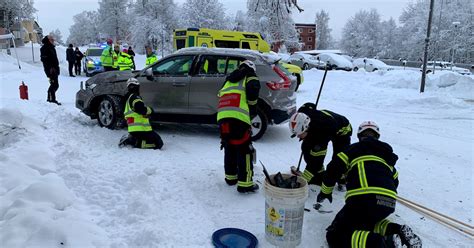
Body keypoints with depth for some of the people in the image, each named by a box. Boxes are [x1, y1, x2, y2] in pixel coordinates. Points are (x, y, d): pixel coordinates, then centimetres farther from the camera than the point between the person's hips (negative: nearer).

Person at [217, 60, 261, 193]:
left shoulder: (229, 81, 34)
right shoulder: (250, 77, 13)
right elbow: (252, 90, -8)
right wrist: (253, 109, 5)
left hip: (222, 117, 7)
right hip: (238, 118, -6)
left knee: (229, 148, 21)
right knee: (244, 151, -1)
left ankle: (230, 177, 32)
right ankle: (245, 184, -2)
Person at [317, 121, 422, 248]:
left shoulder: (355, 148, 18)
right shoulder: (387, 153, 31)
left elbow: (334, 168, 11)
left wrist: (326, 191, 26)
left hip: (363, 198, -5)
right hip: (389, 203, 6)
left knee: (335, 236, 2)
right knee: (364, 221, 34)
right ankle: (397, 231, 8)